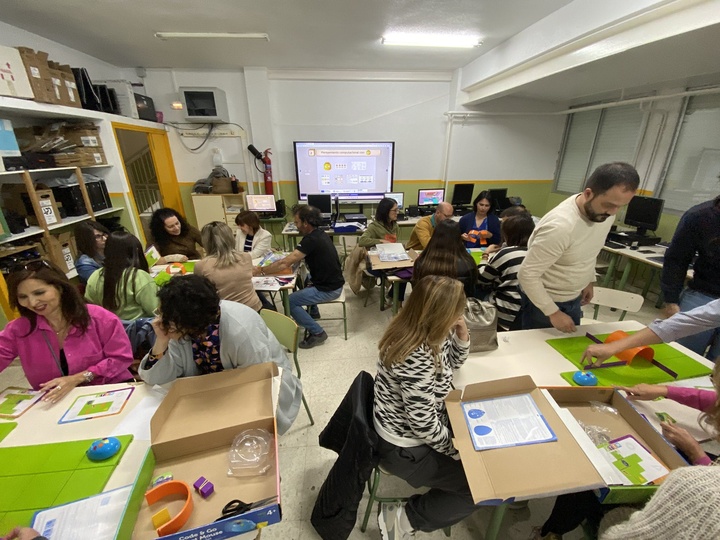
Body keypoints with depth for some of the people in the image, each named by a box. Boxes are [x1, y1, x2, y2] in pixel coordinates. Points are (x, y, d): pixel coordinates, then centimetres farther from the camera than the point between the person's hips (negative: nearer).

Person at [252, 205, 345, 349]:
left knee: (289, 301, -6)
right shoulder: (319, 234, 6)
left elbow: (285, 264, -22)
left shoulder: (311, 240, -22)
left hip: (329, 289, -9)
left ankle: (317, 332, 3)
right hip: (332, 282, 9)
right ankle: (313, 312, 33)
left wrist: (260, 271, -12)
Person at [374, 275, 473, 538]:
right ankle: (404, 518, 13)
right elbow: (425, 426, -27)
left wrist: (462, 336, -11)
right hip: (407, 448, -8)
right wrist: (459, 452, -9)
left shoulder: (418, 329, -9)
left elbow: (451, 363, 8)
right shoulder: (416, 359, -37)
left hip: (416, 429, 8)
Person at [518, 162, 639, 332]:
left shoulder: (604, 212, -8)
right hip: (544, 301, -8)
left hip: (573, 298, 8)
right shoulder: (560, 226, -33)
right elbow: (527, 274, -29)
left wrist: (589, 280, 20)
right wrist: (553, 312, -23)